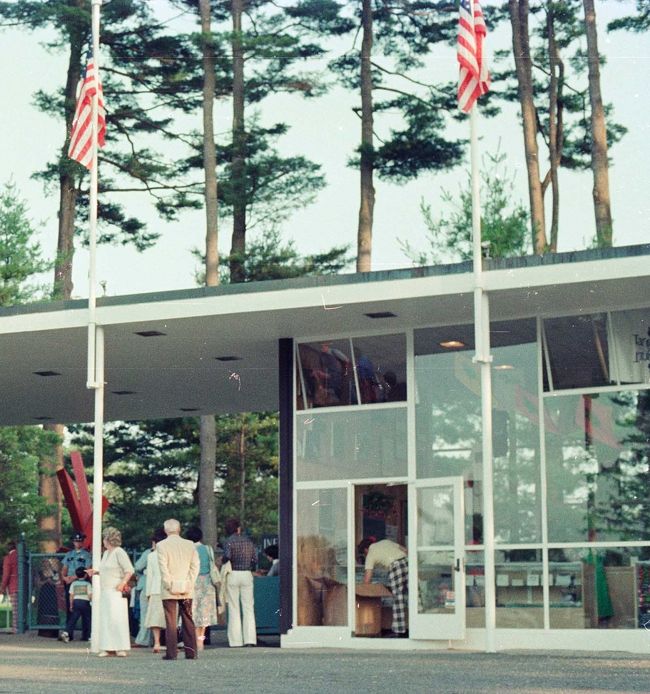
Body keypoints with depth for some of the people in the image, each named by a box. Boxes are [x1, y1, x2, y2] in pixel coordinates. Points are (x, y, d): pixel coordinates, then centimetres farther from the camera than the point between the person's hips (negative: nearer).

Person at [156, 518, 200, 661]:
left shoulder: (161, 545, -5)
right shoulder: (190, 545, 5)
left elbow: (163, 568, -11)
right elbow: (195, 566, 0)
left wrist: (170, 586, -6)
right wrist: (189, 585, 1)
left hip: (169, 590, -3)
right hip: (187, 590, 3)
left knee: (171, 622, 0)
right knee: (188, 621, 9)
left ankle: (171, 653, -3)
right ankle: (191, 652, 8)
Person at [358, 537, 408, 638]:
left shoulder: (370, 554, 11)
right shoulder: (386, 542, 27)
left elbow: (367, 579, 7)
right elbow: (405, 550, 20)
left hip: (395, 567, -6)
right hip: (407, 561, 6)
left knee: (398, 599, 0)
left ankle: (399, 631, 3)